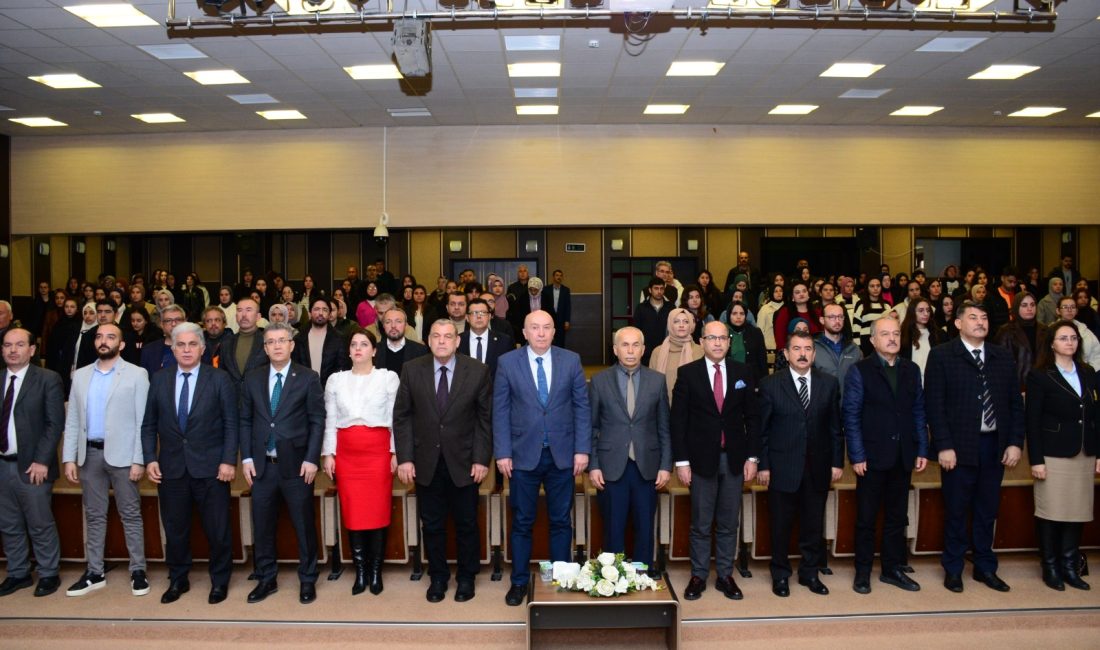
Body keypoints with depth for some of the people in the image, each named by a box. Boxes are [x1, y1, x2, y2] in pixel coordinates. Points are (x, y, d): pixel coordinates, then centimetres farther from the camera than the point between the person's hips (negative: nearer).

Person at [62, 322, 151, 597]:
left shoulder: (136, 374, -3)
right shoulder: (80, 375, 10)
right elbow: (72, 420, 10)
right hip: (89, 453, 4)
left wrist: (139, 460, -12)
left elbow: (143, 420, -7)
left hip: (121, 454, -4)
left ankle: (138, 571, 13)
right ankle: (95, 573, 22)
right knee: (94, 515, 12)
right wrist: (69, 458, 2)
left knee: (130, 515, 4)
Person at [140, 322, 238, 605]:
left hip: (210, 467, -3)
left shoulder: (220, 379, -2)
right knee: (175, 529, 12)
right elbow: (149, 425, 9)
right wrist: (150, 459, -1)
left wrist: (228, 460, -11)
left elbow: (231, 424, -4)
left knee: (217, 529, 4)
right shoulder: (159, 381, 7)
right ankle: (178, 580, 30)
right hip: (171, 467, 3)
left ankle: (219, 581, 22)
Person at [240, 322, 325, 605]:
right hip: (261, 464, 3)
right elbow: (245, 420, 8)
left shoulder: (308, 378, -4)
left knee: (304, 525, 5)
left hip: (296, 463, -3)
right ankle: (266, 579, 27)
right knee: (262, 525, 11)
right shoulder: (253, 378, 6)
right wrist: (246, 457, 1)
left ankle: (307, 580, 21)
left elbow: (317, 421, -5)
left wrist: (311, 459, -10)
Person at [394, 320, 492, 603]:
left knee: (466, 524, 11)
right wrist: (404, 458, -5)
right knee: (432, 524, 12)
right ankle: (437, 576, 30)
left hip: (464, 462, -1)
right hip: (426, 462, 1)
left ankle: (466, 577, 30)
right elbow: (401, 416, 1)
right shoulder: (412, 370, -2)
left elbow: (486, 418, -3)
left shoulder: (478, 371, -6)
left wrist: (481, 459, -8)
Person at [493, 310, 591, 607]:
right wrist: (502, 453, -6)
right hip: (524, 454, -1)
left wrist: (582, 449, -4)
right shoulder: (507, 362, -2)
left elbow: (582, 406, 2)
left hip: (562, 454, 1)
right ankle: (519, 582, 23)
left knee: (561, 521, 11)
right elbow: (500, 411, -1)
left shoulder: (571, 360, 1)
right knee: (522, 523, 9)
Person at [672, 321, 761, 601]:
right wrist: (681, 461, -8)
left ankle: (725, 576, 23)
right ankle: (698, 576, 21)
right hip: (702, 458, -2)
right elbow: (678, 420, -4)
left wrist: (752, 457, 1)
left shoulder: (743, 373, 4)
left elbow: (752, 417, 6)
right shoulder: (687, 373, -3)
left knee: (728, 524, 10)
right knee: (701, 524, 7)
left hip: (735, 459, 2)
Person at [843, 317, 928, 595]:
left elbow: (918, 412, 9)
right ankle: (863, 572, 18)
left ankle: (893, 569, 26)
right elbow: (851, 416, -8)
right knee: (866, 518, 6)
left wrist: (922, 450, 3)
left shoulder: (911, 370, 8)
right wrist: (857, 456, -12)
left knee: (897, 517, 13)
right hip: (872, 457, -4)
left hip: (903, 457, 4)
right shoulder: (860, 371, -5)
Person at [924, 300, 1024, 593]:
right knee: (956, 511, 5)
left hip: (995, 446, 4)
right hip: (959, 446, -4)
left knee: (987, 511, 13)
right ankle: (953, 569, 20)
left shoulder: (1003, 357, 10)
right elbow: (934, 404, -8)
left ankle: (985, 567, 28)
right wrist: (944, 446, -13)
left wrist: (1015, 442, 1)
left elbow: (1015, 403, 10)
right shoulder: (941, 356, -4)